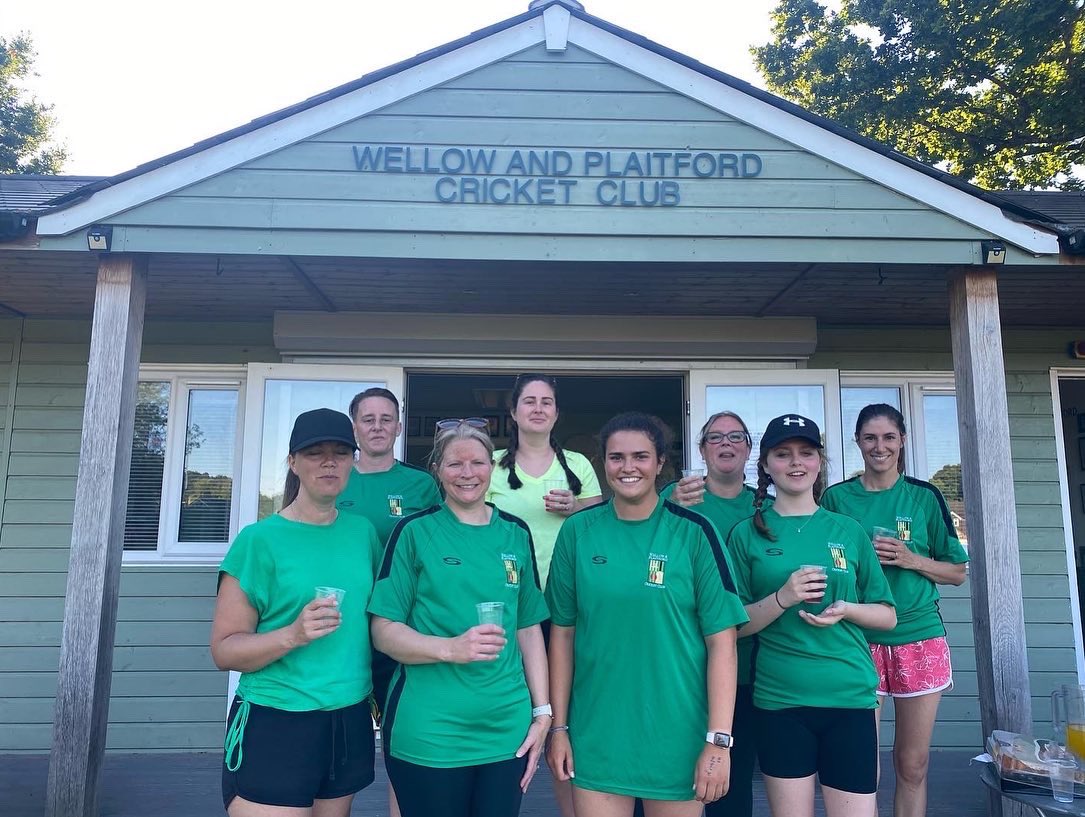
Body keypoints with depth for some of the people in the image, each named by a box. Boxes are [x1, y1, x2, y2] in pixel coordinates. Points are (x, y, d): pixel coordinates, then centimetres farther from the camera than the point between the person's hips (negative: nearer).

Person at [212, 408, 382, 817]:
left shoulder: (363, 532, 4)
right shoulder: (260, 539, -10)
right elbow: (224, 650, -10)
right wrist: (293, 635, -25)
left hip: (350, 726, 5)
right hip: (274, 729, -4)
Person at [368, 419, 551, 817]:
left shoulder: (515, 534, 6)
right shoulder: (415, 531, -4)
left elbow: (529, 629, 11)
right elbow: (383, 631, -6)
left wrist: (542, 711, 5)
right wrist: (451, 648, -22)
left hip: (507, 730, 3)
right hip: (428, 734, -3)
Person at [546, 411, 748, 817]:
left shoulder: (693, 532, -7)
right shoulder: (577, 531, -1)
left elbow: (721, 640, -7)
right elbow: (562, 631, 3)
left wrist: (718, 740, -10)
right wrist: (558, 726, 2)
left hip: (677, 738, -1)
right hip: (595, 737, 1)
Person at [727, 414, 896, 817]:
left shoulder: (848, 530, 6)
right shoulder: (748, 533, 1)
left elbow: (887, 616, 11)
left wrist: (844, 609, -9)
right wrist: (783, 598, -16)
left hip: (850, 695, 1)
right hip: (779, 699, -1)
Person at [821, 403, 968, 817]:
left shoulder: (925, 496, 4)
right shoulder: (836, 497, 2)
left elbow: (957, 573, 8)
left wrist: (911, 559, -9)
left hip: (919, 639, 1)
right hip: (858, 641, -1)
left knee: (912, 765, 10)